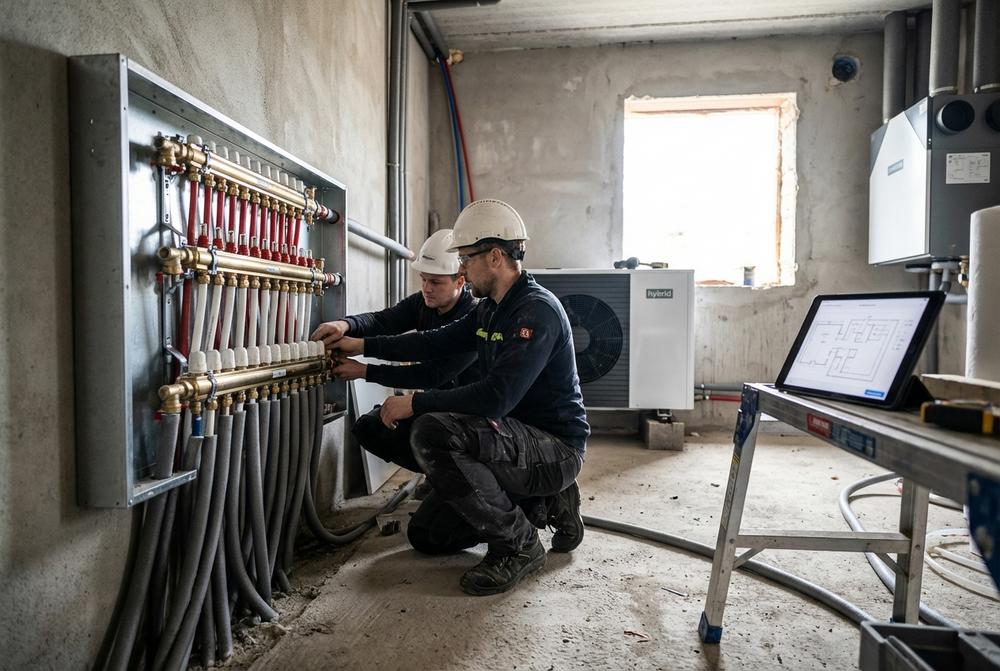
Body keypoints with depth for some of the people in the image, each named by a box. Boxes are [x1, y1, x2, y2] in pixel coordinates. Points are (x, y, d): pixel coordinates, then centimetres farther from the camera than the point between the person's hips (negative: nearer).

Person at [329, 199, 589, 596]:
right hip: (517, 441, 9)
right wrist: (362, 346, 15)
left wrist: (413, 404, -21)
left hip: (556, 448, -9)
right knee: (426, 535, 11)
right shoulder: (489, 310, 8)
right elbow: (436, 343, 16)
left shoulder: (537, 311, -22)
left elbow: (495, 399, -31)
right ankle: (543, 505, 16)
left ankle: (518, 545, -12)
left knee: (433, 433, -31)